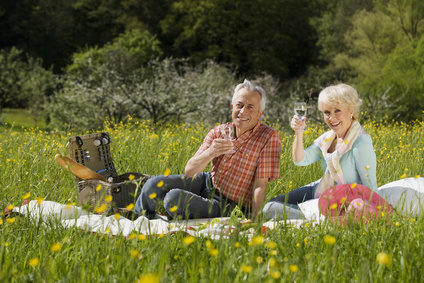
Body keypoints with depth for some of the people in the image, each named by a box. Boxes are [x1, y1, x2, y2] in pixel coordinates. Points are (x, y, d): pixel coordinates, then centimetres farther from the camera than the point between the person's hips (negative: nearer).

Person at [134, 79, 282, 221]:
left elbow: (260, 186, -19)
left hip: (225, 204, -5)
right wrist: (210, 152, -29)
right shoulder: (218, 132, -5)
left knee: (173, 198, -26)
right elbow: (189, 171, -10)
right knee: (154, 184, -11)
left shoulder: (269, 138, -18)